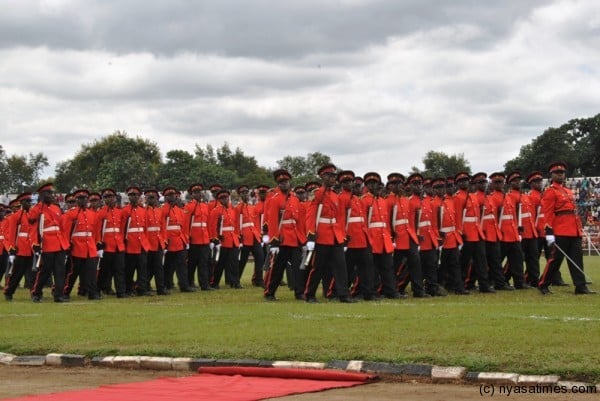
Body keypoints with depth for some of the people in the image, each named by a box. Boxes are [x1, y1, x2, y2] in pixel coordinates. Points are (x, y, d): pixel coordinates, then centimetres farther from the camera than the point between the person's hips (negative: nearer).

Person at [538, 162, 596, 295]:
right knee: (555, 259, -2)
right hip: (560, 233, -8)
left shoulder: (568, 192, 21)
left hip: (574, 233, 8)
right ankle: (543, 284, 9)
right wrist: (549, 233, -19)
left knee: (577, 260, 3)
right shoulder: (550, 192, -5)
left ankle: (581, 286, 3)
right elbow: (548, 214, -12)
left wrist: (579, 230, 20)